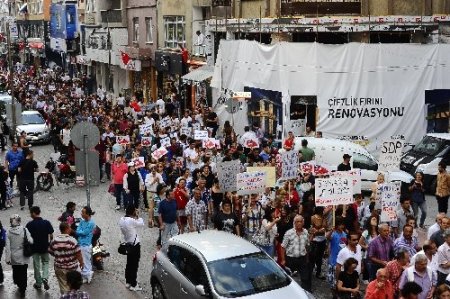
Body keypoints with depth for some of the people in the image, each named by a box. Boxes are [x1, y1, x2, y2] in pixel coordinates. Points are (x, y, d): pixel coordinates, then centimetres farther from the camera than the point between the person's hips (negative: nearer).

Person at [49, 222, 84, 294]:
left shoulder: (54, 240, -9)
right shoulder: (72, 240, -19)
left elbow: (51, 252, 4)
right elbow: (78, 254, -15)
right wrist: (81, 263, 2)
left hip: (59, 268, 2)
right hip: (72, 267, -2)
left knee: (63, 287, 12)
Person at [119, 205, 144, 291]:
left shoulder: (121, 220, -1)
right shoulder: (131, 221, -26)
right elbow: (141, 224, -13)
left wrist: (135, 217, 2)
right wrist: (138, 216, -4)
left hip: (128, 244, 8)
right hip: (135, 245, -8)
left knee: (129, 264, 20)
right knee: (134, 265, 2)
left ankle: (128, 282, 32)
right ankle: (133, 285, 10)